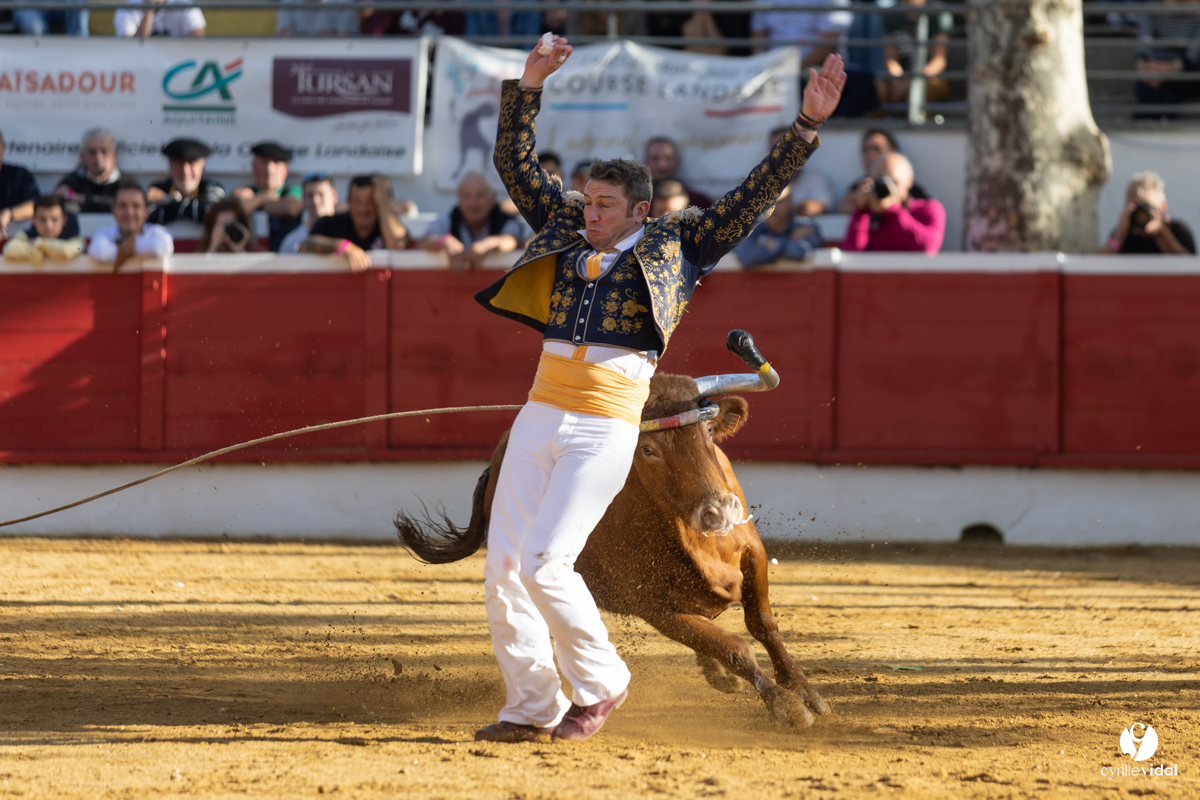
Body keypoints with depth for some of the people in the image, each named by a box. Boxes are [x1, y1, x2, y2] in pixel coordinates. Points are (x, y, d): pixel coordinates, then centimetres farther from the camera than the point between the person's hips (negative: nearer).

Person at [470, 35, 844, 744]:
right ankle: (532, 710, 12)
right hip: (539, 420, 5)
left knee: (544, 562, -16)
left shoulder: (674, 247, 5)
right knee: (502, 566, 1)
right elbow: (515, 162, 17)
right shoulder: (566, 233, 15)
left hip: (607, 431, -5)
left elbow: (754, 198, 2)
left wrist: (807, 127, -6)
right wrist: (527, 90, 6)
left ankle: (601, 682, 5)